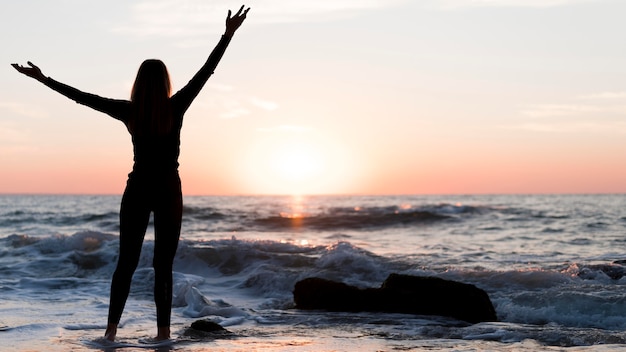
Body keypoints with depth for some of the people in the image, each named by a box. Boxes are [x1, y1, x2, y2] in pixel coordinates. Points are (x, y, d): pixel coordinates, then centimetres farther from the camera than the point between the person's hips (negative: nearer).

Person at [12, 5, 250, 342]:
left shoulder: (129, 111, -4)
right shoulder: (175, 108, -9)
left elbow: (84, 97, -1)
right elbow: (205, 72, -9)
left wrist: (44, 79, 7)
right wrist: (228, 35, -7)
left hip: (137, 190, 2)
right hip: (168, 192, -1)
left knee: (126, 262, 7)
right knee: (163, 265, 2)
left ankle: (112, 327, 3)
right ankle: (163, 330, -2)